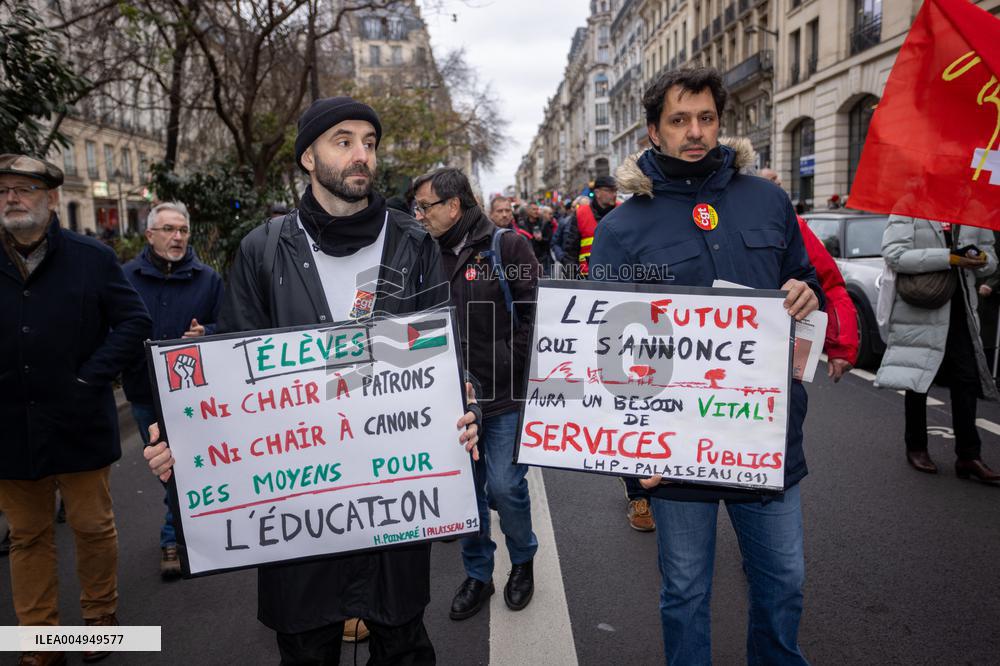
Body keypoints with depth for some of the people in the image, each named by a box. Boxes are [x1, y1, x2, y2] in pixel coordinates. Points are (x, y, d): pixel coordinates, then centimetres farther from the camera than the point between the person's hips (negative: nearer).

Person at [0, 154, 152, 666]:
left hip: (78, 425, -2)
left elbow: (134, 321, -3)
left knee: (93, 526, 10)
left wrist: (92, 378, -12)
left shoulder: (92, 257, -2)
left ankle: (100, 615, 32)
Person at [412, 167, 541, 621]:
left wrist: (510, 370, -12)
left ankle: (522, 560, 29)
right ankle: (477, 574, 31)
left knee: (504, 485, -1)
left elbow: (534, 313, -10)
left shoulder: (507, 247, -8)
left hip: (505, 396, -5)